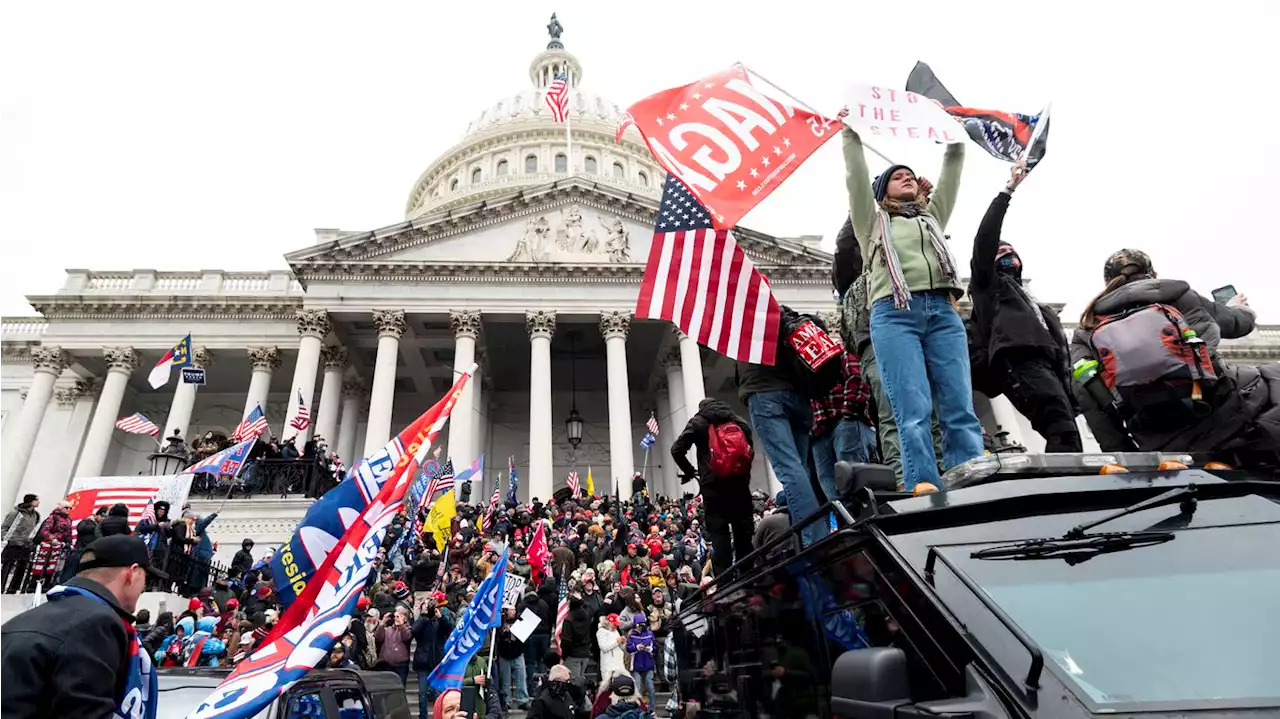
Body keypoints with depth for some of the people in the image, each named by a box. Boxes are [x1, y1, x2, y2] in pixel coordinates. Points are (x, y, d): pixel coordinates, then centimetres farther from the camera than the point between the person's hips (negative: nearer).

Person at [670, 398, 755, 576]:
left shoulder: (697, 422, 6)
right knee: (744, 529, 8)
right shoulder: (739, 420, 18)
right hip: (739, 480, 4)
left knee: (718, 531, -4)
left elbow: (677, 450, -4)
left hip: (713, 483, -3)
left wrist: (689, 471, 8)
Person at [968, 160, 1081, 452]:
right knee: (1063, 431, -27)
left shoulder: (1034, 303, 41)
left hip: (1049, 367, 6)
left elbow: (1058, 342, 30)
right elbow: (985, 238, 9)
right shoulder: (988, 284, 24)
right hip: (1020, 362, -6)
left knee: (1064, 433, -11)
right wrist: (1007, 190, 11)